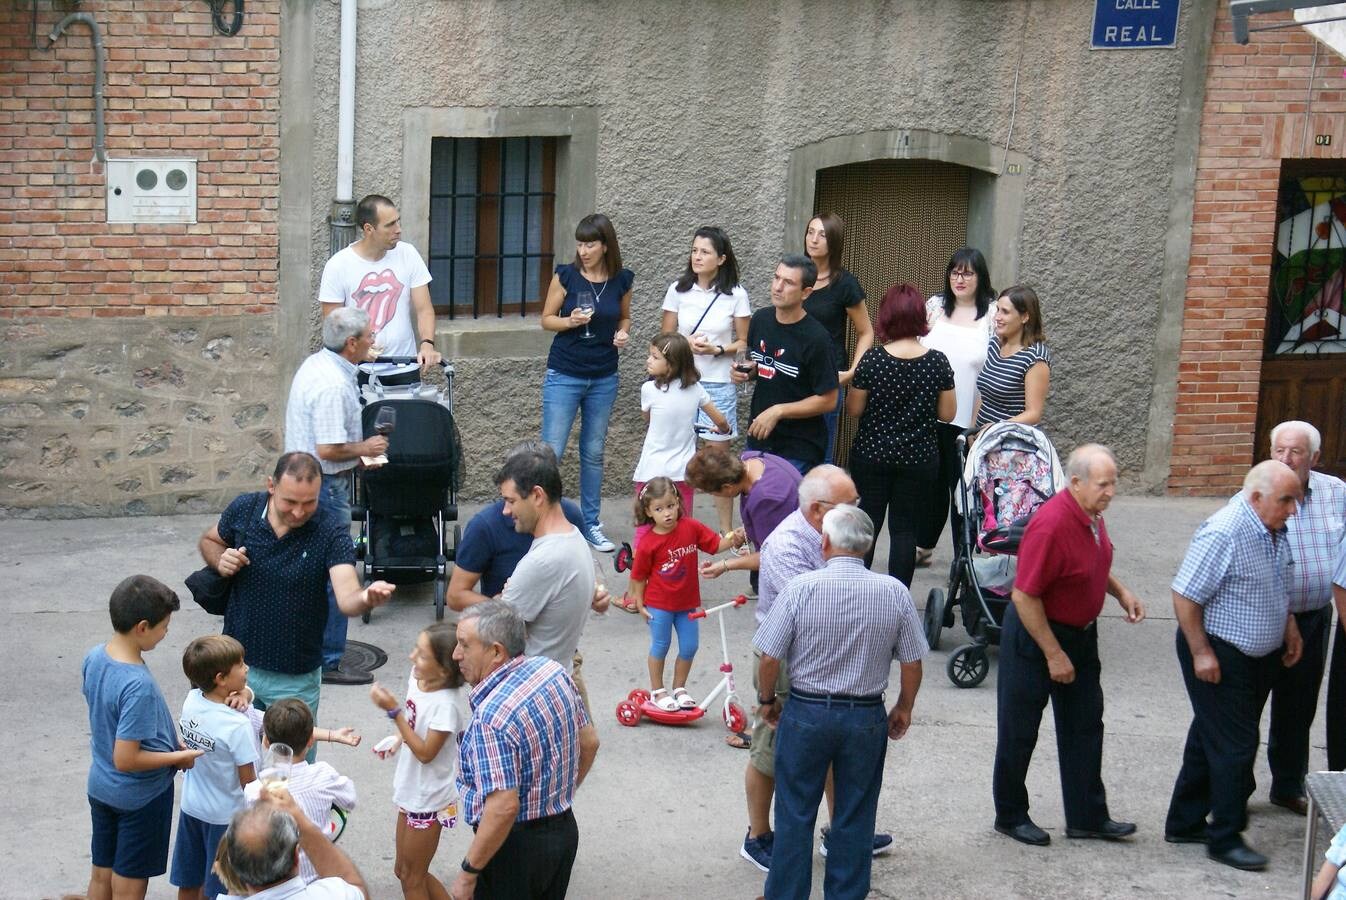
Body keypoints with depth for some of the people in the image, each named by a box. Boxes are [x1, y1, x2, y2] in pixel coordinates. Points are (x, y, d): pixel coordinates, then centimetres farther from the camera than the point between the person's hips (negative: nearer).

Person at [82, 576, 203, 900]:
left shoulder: (93, 658, -7)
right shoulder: (139, 685, -33)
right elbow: (125, 760, -30)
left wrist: (168, 740, 9)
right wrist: (178, 757, -15)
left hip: (100, 786, 7)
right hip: (141, 797, -7)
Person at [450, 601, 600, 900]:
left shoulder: (492, 716, -28)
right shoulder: (552, 670, -4)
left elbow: (504, 808, -31)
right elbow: (589, 742, 8)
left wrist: (467, 875, -22)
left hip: (516, 845, -8)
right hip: (565, 830, 8)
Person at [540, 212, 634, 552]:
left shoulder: (622, 280, 0)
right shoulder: (566, 275, -7)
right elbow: (546, 319, 0)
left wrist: (622, 333, -6)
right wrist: (571, 321, -20)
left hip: (604, 378, 3)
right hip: (564, 375, -3)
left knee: (593, 452, 11)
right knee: (551, 451, -5)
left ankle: (591, 523, 21)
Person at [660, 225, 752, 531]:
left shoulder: (736, 295, -1)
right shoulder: (678, 290, 4)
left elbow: (744, 342, 4)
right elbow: (664, 337, 9)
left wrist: (716, 350, -13)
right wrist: (686, 344, -11)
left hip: (718, 385, -2)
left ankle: (726, 530, 9)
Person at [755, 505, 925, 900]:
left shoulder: (800, 588, -13)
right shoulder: (895, 593, -7)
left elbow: (769, 658, -10)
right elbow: (912, 663, -1)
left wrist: (766, 699, 8)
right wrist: (904, 708, 15)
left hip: (806, 713, -1)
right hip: (867, 718, 2)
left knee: (795, 813, 11)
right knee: (854, 818, 13)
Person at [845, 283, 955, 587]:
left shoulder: (872, 360, -12)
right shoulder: (938, 362, -8)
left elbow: (853, 410, -5)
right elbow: (947, 414, -1)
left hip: (871, 456, 0)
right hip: (919, 459, 1)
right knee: (905, 529, 7)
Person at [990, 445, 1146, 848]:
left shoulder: (1092, 515, -1)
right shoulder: (1051, 525, -29)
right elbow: (1024, 596, -27)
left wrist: (1121, 592, 3)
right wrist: (1054, 654, -22)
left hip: (1080, 633, 9)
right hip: (1035, 635, -9)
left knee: (1085, 725, 13)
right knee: (1019, 730, 6)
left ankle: (1087, 817, 22)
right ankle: (1010, 816, 20)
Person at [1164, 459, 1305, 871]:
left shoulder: (1274, 531, 4)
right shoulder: (1223, 534, -24)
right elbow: (1185, 595, -23)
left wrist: (1290, 629, 16)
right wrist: (1201, 653, -21)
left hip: (1259, 655, 9)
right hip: (1219, 655, -9)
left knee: (1208, 741, 17)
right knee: (1233, 747, -3)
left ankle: (1185, 822, 29)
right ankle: (1225, 839, 9)